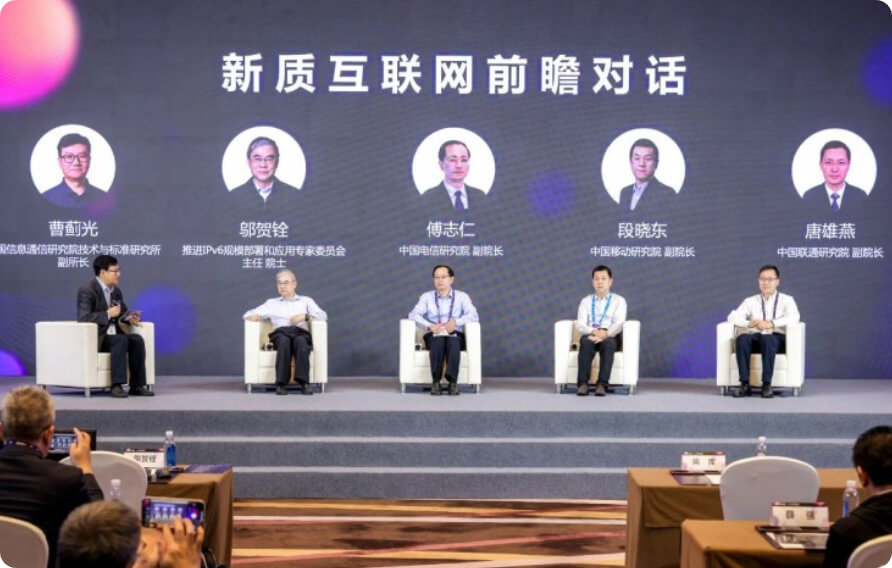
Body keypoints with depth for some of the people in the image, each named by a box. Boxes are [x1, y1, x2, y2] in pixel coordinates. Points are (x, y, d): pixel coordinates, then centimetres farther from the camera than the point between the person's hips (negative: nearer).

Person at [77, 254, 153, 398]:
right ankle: (116, 386, -32)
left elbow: (122, 312, 22)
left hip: (113, 335, 7)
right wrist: (108, 314, -26)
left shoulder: (116, 291, 12)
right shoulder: (87, 290, -12)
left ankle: (137, 385, -18)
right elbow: (83, 317, -22)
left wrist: (130, 318, -3)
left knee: (137, 339, -19)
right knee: (121, 340, -32)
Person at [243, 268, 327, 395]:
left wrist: (306, 316, -7)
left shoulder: (306, 301, 27)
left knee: (300, 341, -38)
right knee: (284, 341, -38)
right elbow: (247, 314, 24)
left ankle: (304, 382, -47)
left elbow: (323, 316, 12)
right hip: (281, 333, 0)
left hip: (301, 332, 0)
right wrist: (253, 316, -1)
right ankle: (281, 383, -44)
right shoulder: (272, 303, 29)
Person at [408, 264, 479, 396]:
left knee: (453, 340, -36)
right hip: (433, 336, 0)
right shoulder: (427, 297, 13)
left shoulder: (462, 296, 11)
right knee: (438, 340, -36)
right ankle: (435, 381, -41)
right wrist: (429, 326, -22)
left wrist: (456, 322, -24)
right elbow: (413, 315, -2)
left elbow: (473, 316, -5)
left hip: (456, 335, 0)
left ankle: (452, 381, -45)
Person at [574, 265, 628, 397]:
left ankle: (602, 384, -46)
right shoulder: (586, 301, 17)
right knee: (586, 342, -36)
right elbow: (580, 325, 2)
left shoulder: (619, 300, 12)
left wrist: (606, 333, -25)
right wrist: (593, 332, -20)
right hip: (590, 335, 1)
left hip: (610, 336, -1)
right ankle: (582, 383, -43)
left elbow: (619, 323, -4)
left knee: (608, 343, -38)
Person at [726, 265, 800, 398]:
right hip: (755, 338, 2)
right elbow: (732, 317, 3)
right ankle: (745, 385, -35)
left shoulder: (787, 300, 10)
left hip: (777, 339, -2)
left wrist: (771, 323, -24)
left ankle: (766, 384, -38)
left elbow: (794, 318, -10)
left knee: (767, 339, -39)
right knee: (742, 339, -33)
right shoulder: (750, 301, 17)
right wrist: (749, 323, -17)